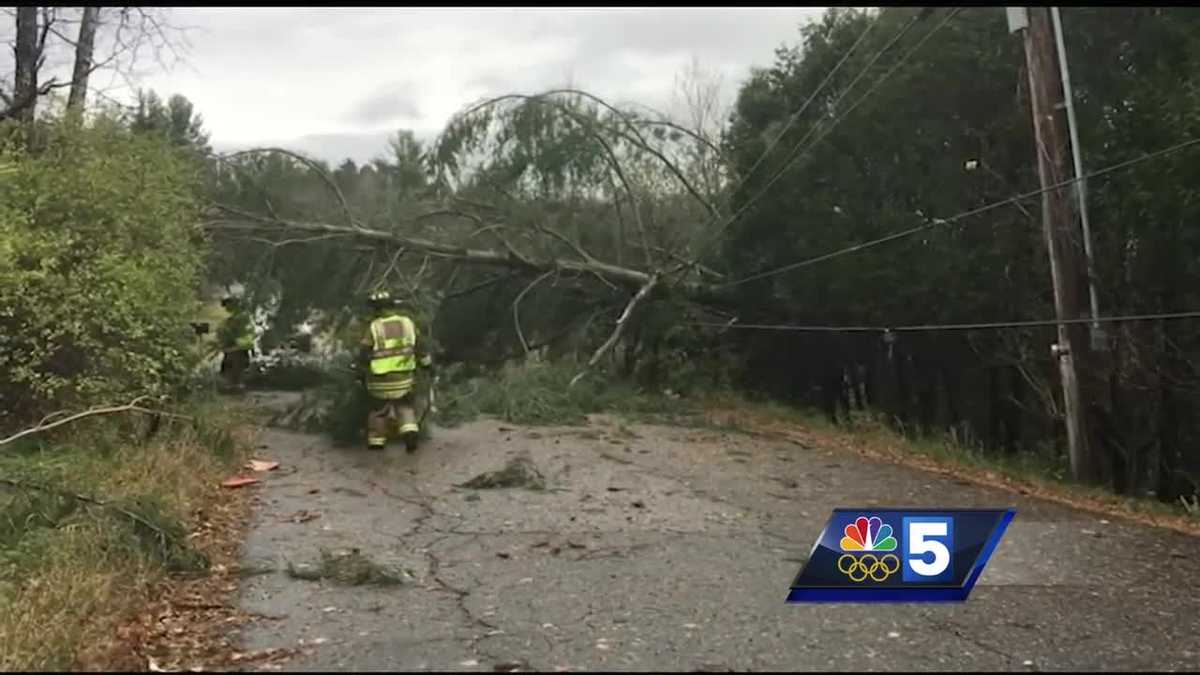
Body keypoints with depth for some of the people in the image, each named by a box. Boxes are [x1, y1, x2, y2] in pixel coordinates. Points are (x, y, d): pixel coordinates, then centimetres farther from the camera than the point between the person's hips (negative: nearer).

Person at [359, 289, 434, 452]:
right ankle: (410, 430, -3)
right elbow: (420, 347, 6)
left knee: (378, 409, 16)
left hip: (380, 380, -2)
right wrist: (428, 364, 20)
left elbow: (364, 356, -5)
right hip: (404, 378, 2)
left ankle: (376, 443, 22)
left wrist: (362, 371, 12)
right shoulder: (407, 322, 1)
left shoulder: (373, 327, -9)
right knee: (405, 406, 20)